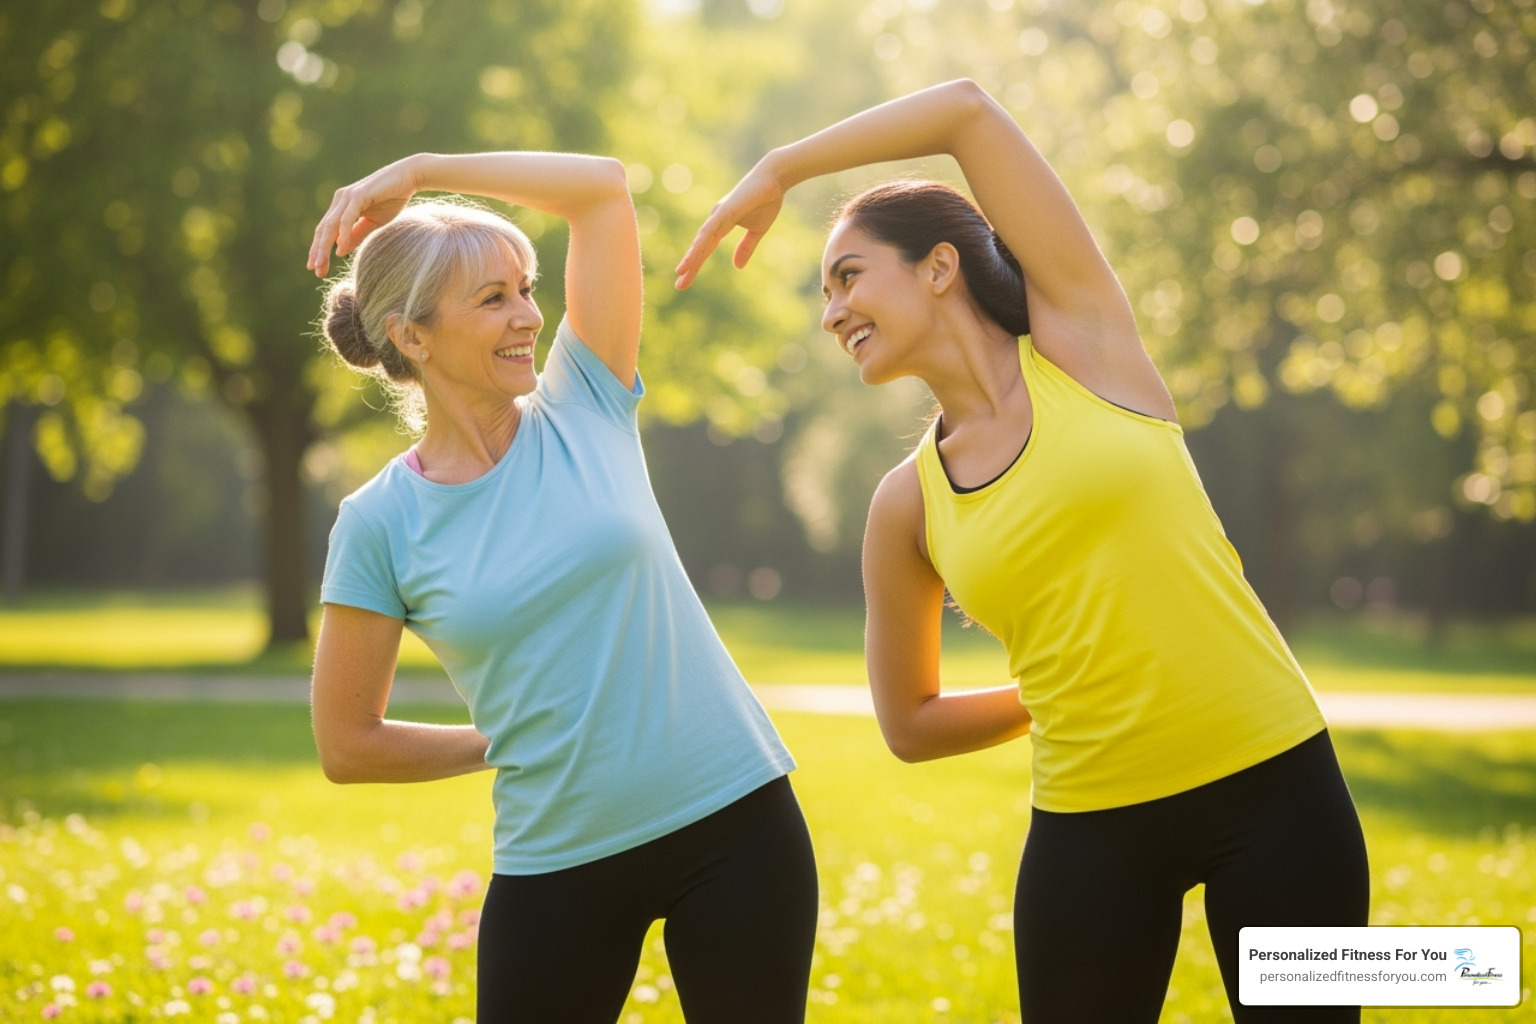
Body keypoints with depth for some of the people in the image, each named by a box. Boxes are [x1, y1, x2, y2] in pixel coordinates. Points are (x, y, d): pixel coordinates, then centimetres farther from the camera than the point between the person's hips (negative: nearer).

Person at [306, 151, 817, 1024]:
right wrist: (503, 744, 6)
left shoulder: (583, 410, 1)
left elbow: (602, 185, -2)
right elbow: (349, 746, 2)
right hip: (559, 864, -1)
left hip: (736, 819, 1)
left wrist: (418, 171, 0)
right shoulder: (381, 524, -4)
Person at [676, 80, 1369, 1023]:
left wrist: (779, 169, 4)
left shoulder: (1082, 335, -1)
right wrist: (1065, 696, 8)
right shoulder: (908, 504, 5)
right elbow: (910, 725, 15)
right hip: (1094, 829, 2)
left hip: (1272, 781, -2)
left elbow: (967, 108, -6)